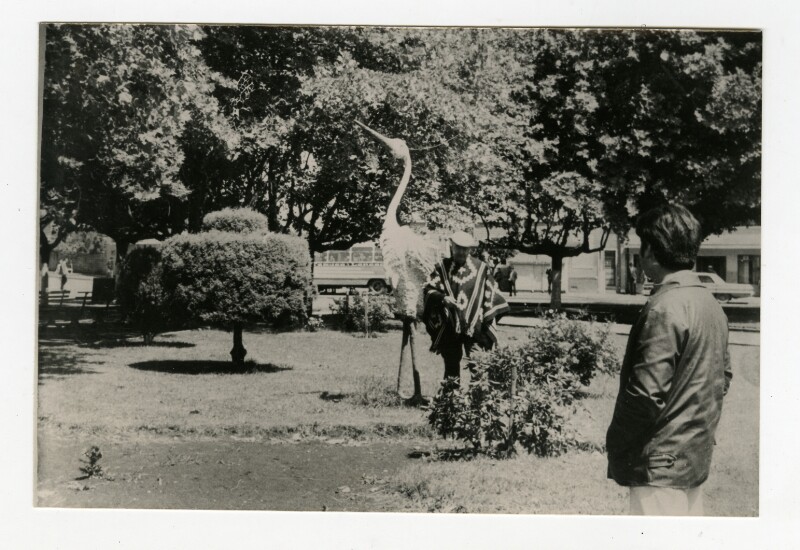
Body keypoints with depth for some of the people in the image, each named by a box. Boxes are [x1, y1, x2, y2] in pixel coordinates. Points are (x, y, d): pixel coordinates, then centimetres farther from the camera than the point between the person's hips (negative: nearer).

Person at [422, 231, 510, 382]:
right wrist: (442, 298, -20)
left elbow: (491, 296, 7)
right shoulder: (442, 267, 5)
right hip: (449, 328, 1)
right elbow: (428, 289, 1)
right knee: (451, 366, 7)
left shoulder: (482, 269, 4)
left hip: (475, 328, -1)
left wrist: (488, 323, 1)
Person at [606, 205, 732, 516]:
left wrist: (616, 444, -10)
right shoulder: (710, 303, 9)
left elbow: (648, 394, -23)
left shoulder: (665, 307, -19)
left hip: (660, 464, -9)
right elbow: (723, 377, 17)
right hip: (696, 456, 9)